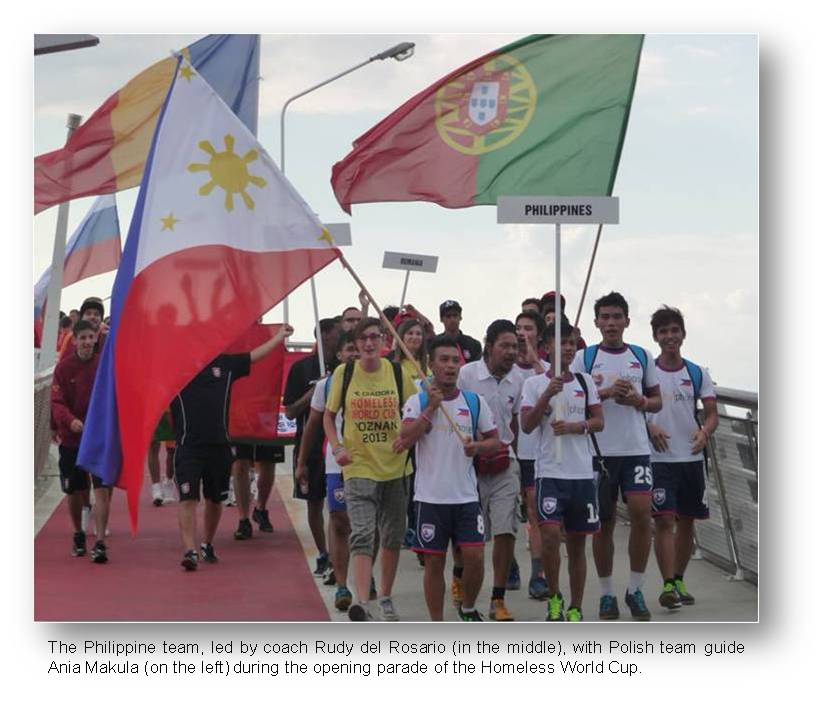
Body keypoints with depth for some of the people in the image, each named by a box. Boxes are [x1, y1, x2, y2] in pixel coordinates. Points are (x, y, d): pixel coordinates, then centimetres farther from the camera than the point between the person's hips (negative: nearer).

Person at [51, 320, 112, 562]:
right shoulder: (64, 367, -3)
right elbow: (57, 402, -8)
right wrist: (70, 421, -26)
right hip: (71, 439, 1)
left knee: (102, 490, -11)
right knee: (75, 491, 11)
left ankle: (100, 543, -11)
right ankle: (78, 535, 34)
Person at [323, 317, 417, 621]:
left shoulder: (397, 372, 0)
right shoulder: (344, 373, -2)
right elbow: (329, 414, 8)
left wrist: (407, 437, -8)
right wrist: (337, 447, -6)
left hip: (394, 466, 2)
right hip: (358, 467, -2)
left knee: (392, 537, 12)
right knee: (362, 534, -15)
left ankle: (385, 598, 28)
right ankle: (362, 602, -22)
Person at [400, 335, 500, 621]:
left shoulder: (475, 402, 6)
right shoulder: (418, 401, -1)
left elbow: (494, 441, 11)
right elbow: (406, 439, -14)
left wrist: (477, 446, -10)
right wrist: (431, 408, -17)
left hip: (467, 496, 2)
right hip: (430, 497, -2)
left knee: (474, 557, -5)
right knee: (434, 562, 3)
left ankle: (468, 608, 21)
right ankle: (436, 624, 15)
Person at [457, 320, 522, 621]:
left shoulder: (516, 380, 6)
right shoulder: (467, 374, -8)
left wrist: (507, 446, 11)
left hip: (504, 464, 3)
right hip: (469, 462, -3)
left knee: (506, 531, -7)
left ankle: (498, 600, 1)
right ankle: (460, 576, 37)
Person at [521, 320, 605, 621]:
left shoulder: (585, 382, 10)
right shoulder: (534, 383, 2)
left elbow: (599, 421, 6)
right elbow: (526, 425, -7)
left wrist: (574, 427, -12)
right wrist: (547, 395, -19)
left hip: (582, 472, 3)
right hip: (549, 472, -3)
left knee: (577, 542, 7)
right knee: (550, 532, -19)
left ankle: (575, 608, 15)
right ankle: (554, 597, 1)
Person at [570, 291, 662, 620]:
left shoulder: (642, 356, 10)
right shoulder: (584, 357, 2)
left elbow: (657, 401, 15)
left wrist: (639, 400, -6)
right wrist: (606, 392, -15)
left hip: (636, 448, 1)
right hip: (599, 450, -1)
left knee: (641, 513, -11)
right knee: (603, 523, 4)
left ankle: (635, 589, 4)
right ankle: (607, 593, 16)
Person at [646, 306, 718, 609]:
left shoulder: (698, 374, 6)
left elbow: (712, 414, 3)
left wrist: (704, 432, -18)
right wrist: (649, 427, -19)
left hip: (692, 458, 3)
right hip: (659, 458, -3)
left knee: (687, 521, 10)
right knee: (664, 519, -12)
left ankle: (679, 580, 24)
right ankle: (668, 585, -15)